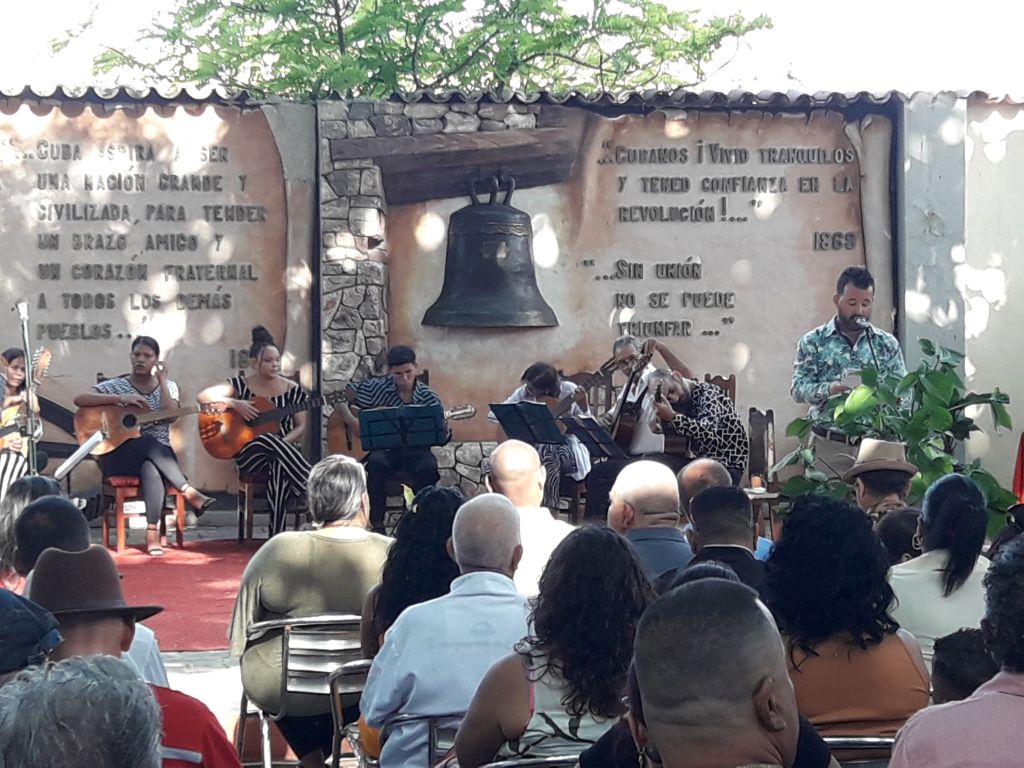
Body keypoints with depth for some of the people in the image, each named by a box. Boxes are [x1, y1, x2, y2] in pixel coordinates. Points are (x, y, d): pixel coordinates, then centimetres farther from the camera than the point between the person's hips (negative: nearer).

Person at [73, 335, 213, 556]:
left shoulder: (168, 387, 12)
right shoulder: (116, 385, 5)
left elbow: (171, 416, -8)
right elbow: (79, 399, -10)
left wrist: (162, 380, -7)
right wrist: (119, 399, -18)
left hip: (159, 454, 1)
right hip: (121, 456, -1)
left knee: (151, 468, -38)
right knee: (150, 444, -37)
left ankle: (152, 531, -42)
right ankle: (189, 493, -43)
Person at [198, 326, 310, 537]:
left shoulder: (292, 389, 7)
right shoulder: (241, 384, 3)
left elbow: (301, 426, 7)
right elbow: (204, 396, -7)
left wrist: (283, 443, -14)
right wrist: (234, 403, -21)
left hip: (285, 449, 1)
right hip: (249, 453, -1)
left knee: (279, 466, -39)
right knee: (268, 440, -38)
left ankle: (277, 534, -41)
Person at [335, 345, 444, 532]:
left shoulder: (428, 398, 0)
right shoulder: (377, 387, -1)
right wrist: (352, 422, -11)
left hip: (414, 449, 0)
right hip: (383, 448, 0)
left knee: (428, 467, -32)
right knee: (377, 463, -34)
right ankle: (377, 524, -22)